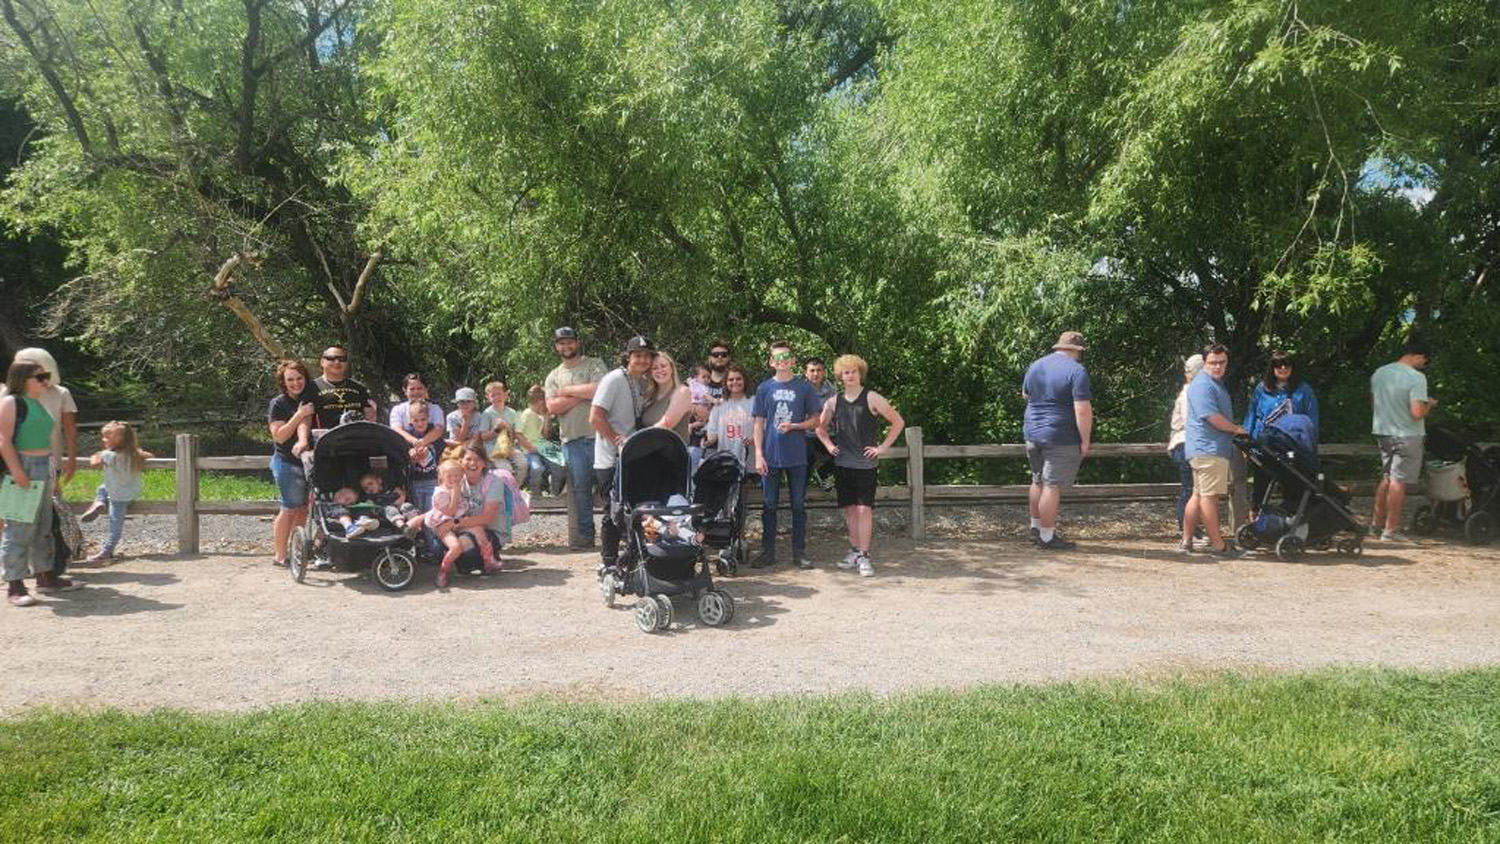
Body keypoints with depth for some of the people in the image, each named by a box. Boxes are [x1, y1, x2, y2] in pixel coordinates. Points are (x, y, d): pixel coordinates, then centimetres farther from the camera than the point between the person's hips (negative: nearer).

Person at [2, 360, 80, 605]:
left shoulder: (37, 403, 16)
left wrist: (52, 472, 21)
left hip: (44, 468, 9)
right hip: (22, 468, -9)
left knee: (43, 527, 15)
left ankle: (45, 577, 24)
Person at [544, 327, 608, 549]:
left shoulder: (594, 365, 4)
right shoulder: (553, 377, 16)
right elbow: (552, 407, 1)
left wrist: (568, 391, -4)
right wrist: (582, 394, -5)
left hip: (597, 434, -4)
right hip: (571, 439, 4)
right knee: (580, 488, 6)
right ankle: (585, 534, 13)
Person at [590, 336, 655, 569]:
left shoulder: (645, 384, 11)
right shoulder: (614, 379, -12)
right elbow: (595, 417, -18)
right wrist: (617, 441, -20)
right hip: (611, 460, -7)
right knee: (614, 511, -3)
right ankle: (608, 562, 8)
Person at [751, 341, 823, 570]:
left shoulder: (804, 387, 2)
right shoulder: (764, 388, 5)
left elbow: (816, 420, 4)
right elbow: (758, 423, 5)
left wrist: (794, 426, -13)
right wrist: (758, 454, -3)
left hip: (797, 456, -1)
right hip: (771, 456, 1)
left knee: (799, 505, 5)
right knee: (769, 505, 6)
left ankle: (799, 552, 14)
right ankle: (768, 552, 14)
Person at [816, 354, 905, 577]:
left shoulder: (871, 398, -3)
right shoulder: (834, 401, 8)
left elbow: (898, 422, 0)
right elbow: (820, 426, 23)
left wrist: (883, 447, -4)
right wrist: (828, 445, 8)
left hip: (866, 463, -4)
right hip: (842, 463, 4)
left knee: (864, 508, -9)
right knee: (849, 508, 9)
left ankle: (864, 556, -5)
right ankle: (854, 551, 21)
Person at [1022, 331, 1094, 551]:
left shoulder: (1036, 366, 8)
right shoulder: (1076, 371, -13)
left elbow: (1025, 395, 25)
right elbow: (1083, 410, -19)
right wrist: (1085, 440, -12)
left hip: (1032, 434, 7)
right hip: (1061, 439, -7)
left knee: (1038, 482, 19)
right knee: (1053, 486, -2)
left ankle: (1036, 527, 30)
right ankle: (1047, 537, 2)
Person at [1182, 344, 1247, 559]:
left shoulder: (1216, 384, 21)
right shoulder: (1202, 385, -14)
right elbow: (1213, 418, -21)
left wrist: (1234, 431, 21)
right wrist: (1236, 429, -7)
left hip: (1204, 450, 11)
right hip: (1208, 449, -11)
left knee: (1199, 495, 12)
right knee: (1210, 496, -8)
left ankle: (1186, 541, 16)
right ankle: (1218, 545, -7)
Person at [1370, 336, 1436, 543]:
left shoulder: (1379, 373, 4)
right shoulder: (1416, 378, -19)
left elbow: (1373, 403, 15)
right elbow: (1417, 413, -24)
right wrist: (1429, 404, -5)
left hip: (1382, 432, 7)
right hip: (1407, 436, -7)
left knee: (1387, 477, 19)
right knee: (1398, 481, -2)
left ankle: (1377, 522, 24)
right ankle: (1391, 530, 2)